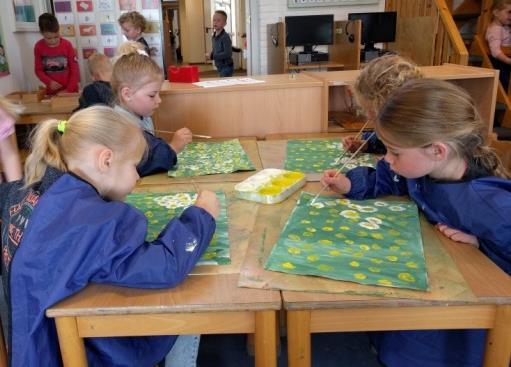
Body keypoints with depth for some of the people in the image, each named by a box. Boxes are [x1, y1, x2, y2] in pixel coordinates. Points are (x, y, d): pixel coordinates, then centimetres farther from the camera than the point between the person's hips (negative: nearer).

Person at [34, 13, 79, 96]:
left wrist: (69, 89, -14)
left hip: (70, 90, -1)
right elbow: (38, 70, 3)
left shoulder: (67, 45, -9)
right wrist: (49, 82, -15)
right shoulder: (38, 47, -4)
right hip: (52, 91, 2)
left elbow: (75, 69, -8)